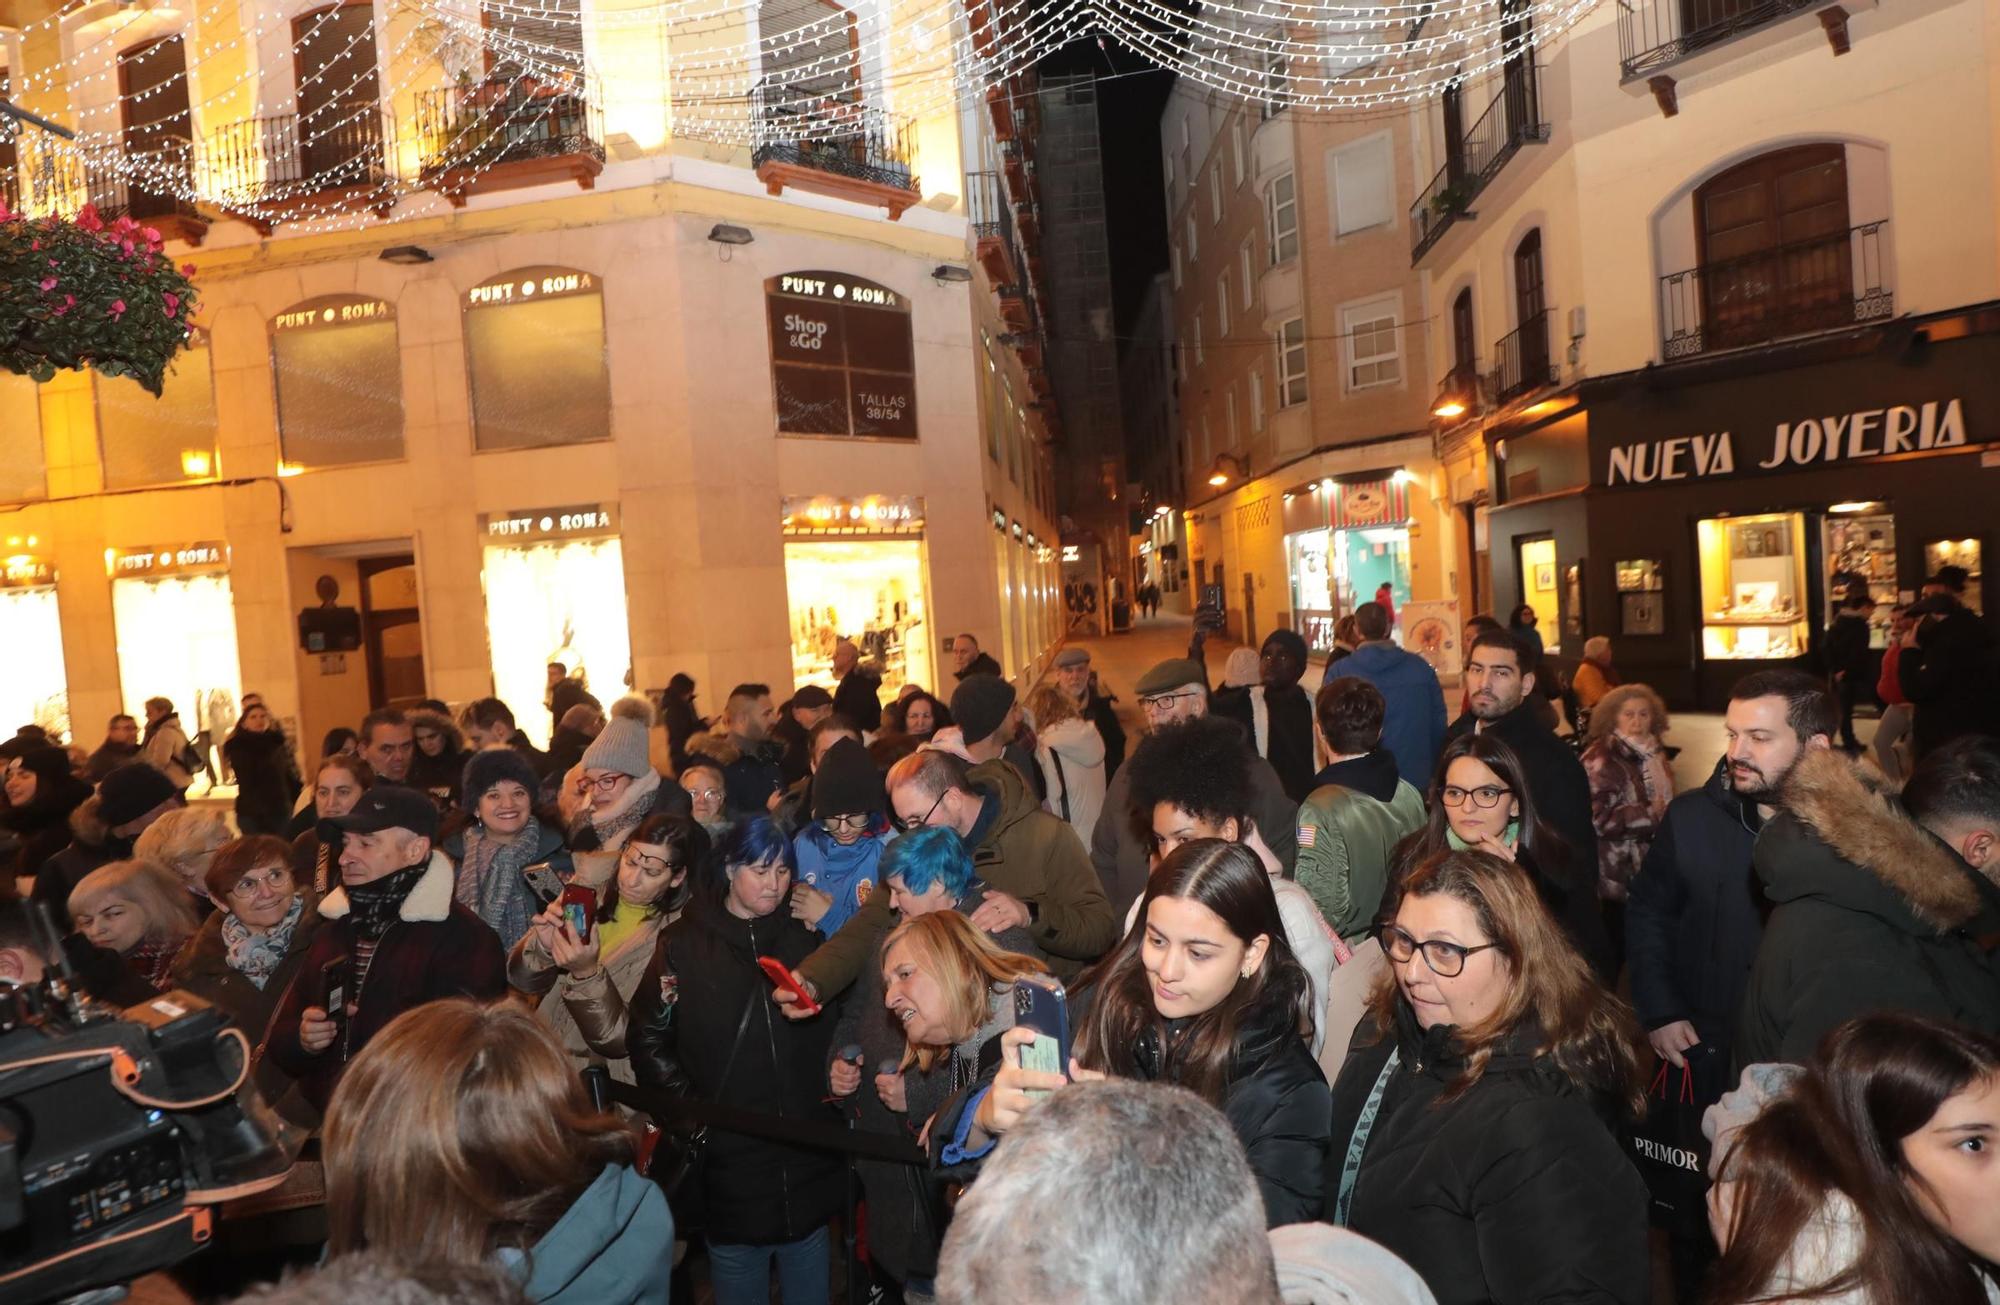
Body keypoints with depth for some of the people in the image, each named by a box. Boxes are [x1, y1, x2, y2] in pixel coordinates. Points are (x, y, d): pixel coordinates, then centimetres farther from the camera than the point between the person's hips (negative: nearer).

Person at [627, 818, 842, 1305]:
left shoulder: (805, 936, 6)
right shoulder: (685, 944, -1)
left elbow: (837, 1025, 11)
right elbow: (648, 1038, -3)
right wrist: (689, 1105, -10)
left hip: (806, 1158, 2)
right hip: (728, 1160, -2)